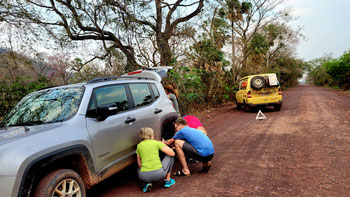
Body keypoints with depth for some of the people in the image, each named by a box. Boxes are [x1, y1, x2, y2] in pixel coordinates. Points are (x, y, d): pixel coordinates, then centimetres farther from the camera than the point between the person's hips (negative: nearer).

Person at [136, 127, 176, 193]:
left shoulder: (139, 145, 13)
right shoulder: (156, 143, 4)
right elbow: (172, 153, 6)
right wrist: (164, 145, 22)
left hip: (144, 176, 3)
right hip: (159, 174, -2)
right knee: (169, 156, 22)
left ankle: (146, 183, 10)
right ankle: (167, 180, 23)